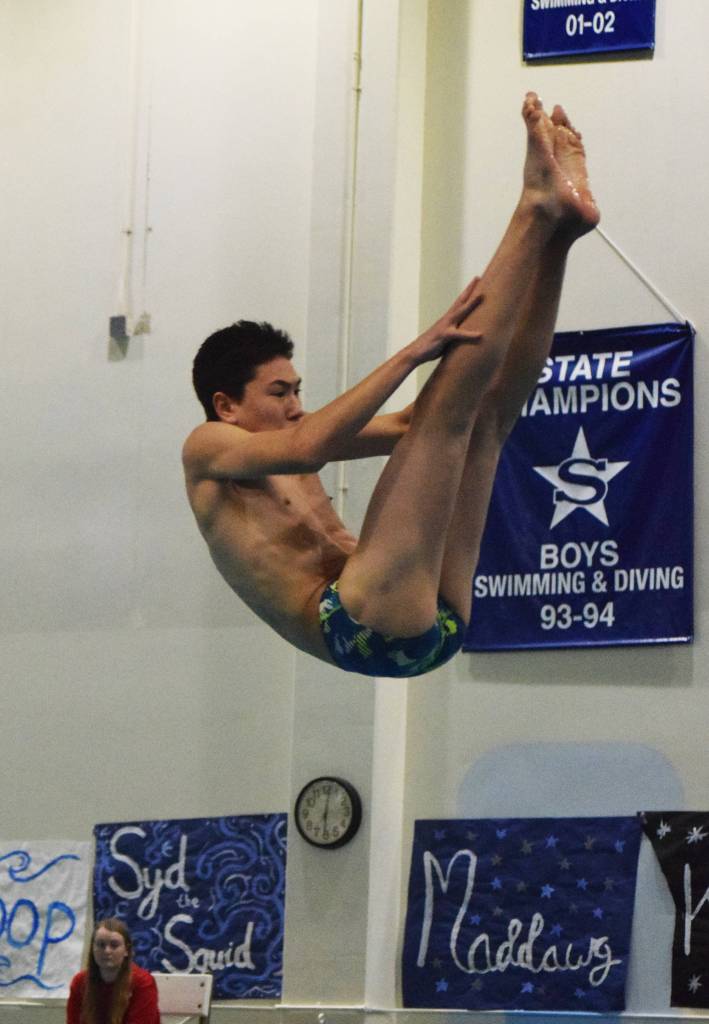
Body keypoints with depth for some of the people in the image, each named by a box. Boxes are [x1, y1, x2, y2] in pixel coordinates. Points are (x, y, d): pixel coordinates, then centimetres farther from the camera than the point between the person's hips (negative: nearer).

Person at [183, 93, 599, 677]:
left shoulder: (281, 445, 32)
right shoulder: (207, 450, 7)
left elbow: (408, 426, 29)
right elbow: (304, 448, -15)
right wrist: (413, 354, -16)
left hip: (433, 624, 9)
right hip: (360, 626, -9)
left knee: (490, 407, 10)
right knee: (446, 403, -16)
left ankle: (559, 227, -6)